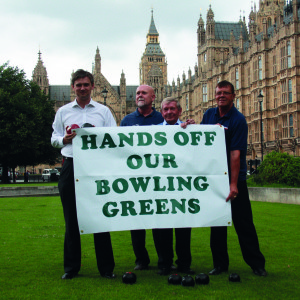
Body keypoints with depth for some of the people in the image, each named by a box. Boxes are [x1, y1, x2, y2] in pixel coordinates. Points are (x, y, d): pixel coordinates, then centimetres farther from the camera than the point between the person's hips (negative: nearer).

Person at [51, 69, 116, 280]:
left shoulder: (103, 111, 12)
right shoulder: (63, 112, 16)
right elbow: (54, 139, 17)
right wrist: (64, 139, -6)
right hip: (71, 166, 1)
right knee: (71, 218, 4)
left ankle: (106, 267, 7)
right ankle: (71, 267, 15)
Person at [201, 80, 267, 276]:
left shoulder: (238, 120, -10)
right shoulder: (209, 115, 8)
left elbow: (236, 153, -18)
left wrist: (233, 184, -24)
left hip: (235, 178, -5)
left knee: (243, 222, 0)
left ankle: (257, 264, 10)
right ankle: (220, 264, 17)